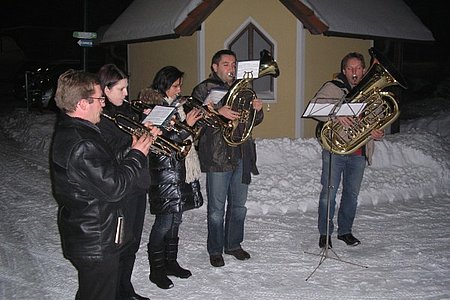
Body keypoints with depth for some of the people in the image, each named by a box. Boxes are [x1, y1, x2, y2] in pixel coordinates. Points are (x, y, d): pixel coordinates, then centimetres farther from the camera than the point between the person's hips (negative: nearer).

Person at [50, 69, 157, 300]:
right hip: (96, 244, -10)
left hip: (82, 236, 11)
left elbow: (107, 168, 9)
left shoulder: (67, 131, 6)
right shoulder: (83, 146, -28)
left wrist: (136, 144, 3)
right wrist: (137, 154, -14)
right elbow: (115, 188, -26)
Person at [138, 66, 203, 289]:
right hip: (164, 172, -8)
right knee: (165, 222, -3)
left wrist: (201, 116, 4)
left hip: (180, 169, 9)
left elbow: (190, 134, 18)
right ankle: (156, 269, 11)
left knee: (176, 219, 15)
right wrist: (186, 125, -24)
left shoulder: (175, 104, 12)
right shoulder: (153, 107, -14)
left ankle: (170, 262, 27)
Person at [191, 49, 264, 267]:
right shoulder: (203, 89, 0)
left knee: (238, 205, 14)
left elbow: (253, 121, 17)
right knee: (217, 207, 2)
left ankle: (233, 244, 30)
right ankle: (215, 250, 16)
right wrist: (218, 112, -26)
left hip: (242, 155, 6)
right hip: (217, 156, -5)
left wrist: (257, 109, -4)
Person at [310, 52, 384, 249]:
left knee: (352, 194, 13)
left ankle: (345, 231, 29)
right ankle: (325, 234, 12)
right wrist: (335, 115, -30)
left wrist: (378, 133, -3)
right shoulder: (333, 88, -2)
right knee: (329, 193, -1)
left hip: (359, 153, 5)